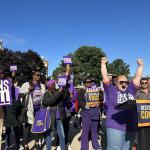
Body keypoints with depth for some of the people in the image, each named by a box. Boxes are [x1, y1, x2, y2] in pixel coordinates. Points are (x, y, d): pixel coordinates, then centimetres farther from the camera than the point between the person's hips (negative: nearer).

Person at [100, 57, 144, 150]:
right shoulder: (111, 91, 2)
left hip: (132, 128, 5)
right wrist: (103, 64, -4)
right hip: (115, 127, -5)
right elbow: (105, 78, -4)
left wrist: (141, 65, 14)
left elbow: (137, 78, 14)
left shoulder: (131, 90, 12)